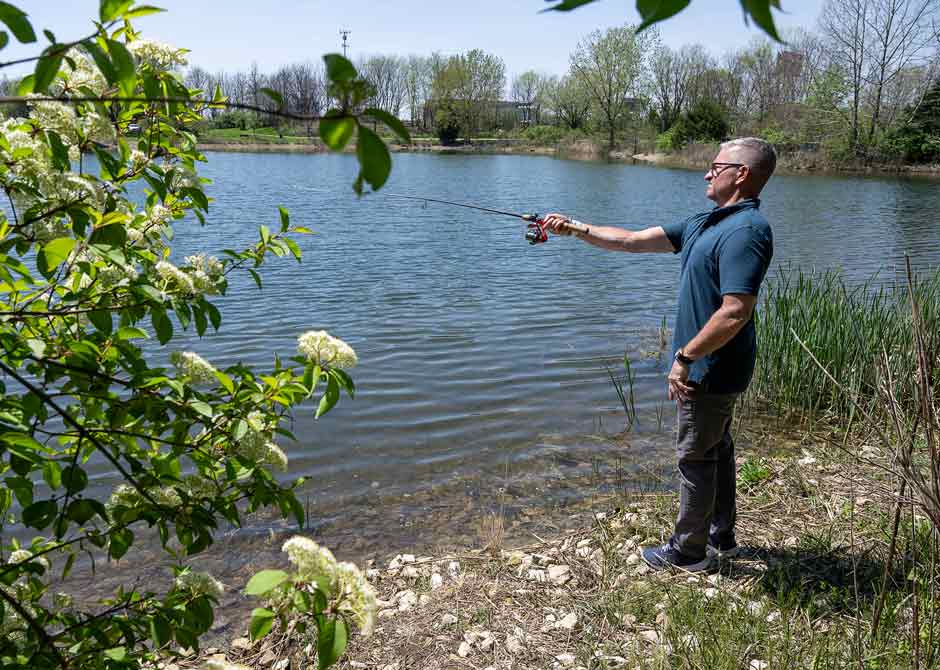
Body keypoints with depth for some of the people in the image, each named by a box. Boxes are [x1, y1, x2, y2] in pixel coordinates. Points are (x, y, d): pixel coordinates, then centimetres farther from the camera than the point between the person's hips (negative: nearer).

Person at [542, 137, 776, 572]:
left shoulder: (745, 230, -23)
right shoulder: (706, 223, 10)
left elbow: (735, 312, -30)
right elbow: (632, 241, 10)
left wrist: (684, 357, -23)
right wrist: (575, 228, 4)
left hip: (711, 369, -10)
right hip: (713, 367, 10)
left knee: (696, 456, 3)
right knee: (716, 449, 19)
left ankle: (687, 551, 18)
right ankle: (721, 537, 35)